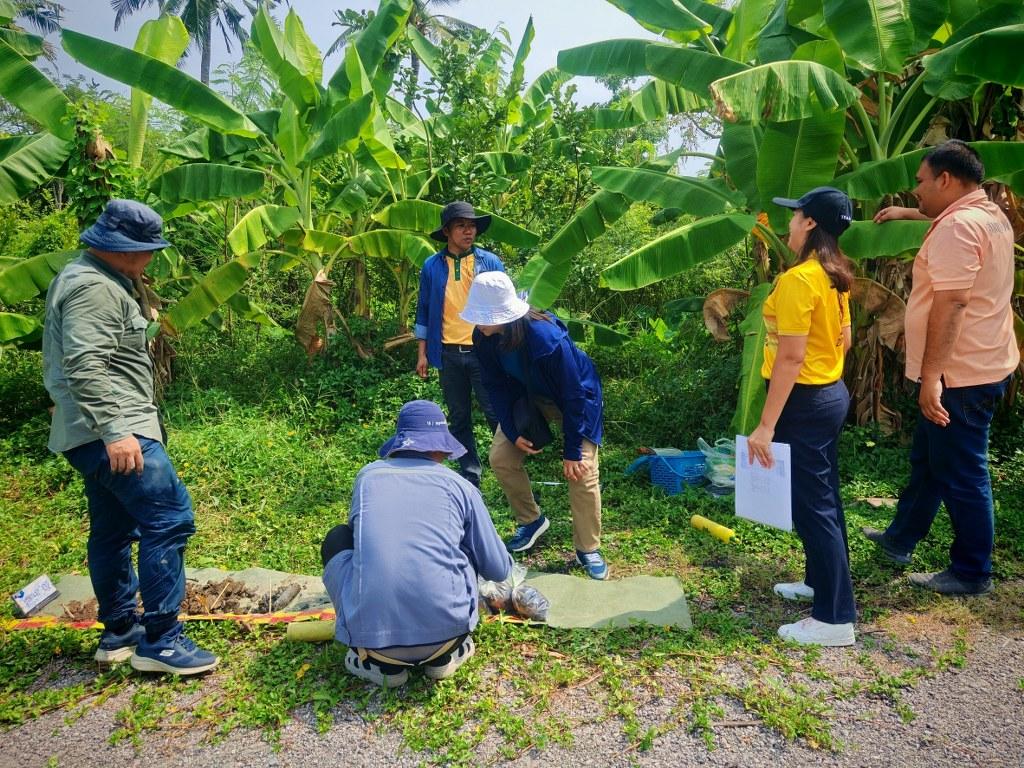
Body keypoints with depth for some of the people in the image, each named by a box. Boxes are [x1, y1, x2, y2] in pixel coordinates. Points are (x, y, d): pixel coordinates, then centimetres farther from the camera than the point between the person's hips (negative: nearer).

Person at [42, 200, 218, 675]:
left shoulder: (83, 278, 21)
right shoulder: (95, 289, -14)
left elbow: (67, 361, 28)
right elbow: (85, 366, -25)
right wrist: (114, 431, -28)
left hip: (96, 435, 12)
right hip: (114, 436, -12)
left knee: (113, 531, 16)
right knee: (169, 518, -13)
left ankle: (119, 632, 27)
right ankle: (159, 641, -8)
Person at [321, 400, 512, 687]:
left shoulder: (367, 476, 12)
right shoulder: (459, 486, 7)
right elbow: (499, 571, 14)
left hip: (370, 633, 0)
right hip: (445, 629, 0)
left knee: (338, 540, 22)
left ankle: (379, 661, 17)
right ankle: (445, 654, 18)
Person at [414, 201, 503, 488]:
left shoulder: (490, 262, 1)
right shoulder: (432, 266, 5)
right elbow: (424, 311, 10)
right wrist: (422, 353, 7)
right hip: (448, 355, 2)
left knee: (496, 414, -2)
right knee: (459, 419, 11)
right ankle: (469, 477, 22)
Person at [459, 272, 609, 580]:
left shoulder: (548, 338, -40)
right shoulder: (484, 338, -22)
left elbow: (573, 397, -31)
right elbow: (496, 386, -7)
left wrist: (572, 451, -25)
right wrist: (512, 432, -12)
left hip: (577, 399, -5)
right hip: (528, 398, 6)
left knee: (582, 471, -13)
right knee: (500, 457, -3)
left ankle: (588, 550, 5)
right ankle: (530, 520, 21)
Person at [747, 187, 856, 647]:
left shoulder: (798, 279, -21)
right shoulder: (835, 277, 8)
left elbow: (791, 357, -24)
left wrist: (766, 425, -22)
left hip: (805, 401, -10)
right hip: (832, 392, 10)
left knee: (812, 505, -2)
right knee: (823, 496, 20)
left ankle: (835, 618, 8)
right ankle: (820, 579, 37)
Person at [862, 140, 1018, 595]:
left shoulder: (957, 227, -21)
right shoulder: (988, 215, 12)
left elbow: (950, 305, -27)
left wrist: (931, 377, -28)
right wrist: (909, 214, 37)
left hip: (960, 375, -11)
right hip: (978, 366, 11)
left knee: (961, 474, 1)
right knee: (927, 459, 21)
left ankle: (972, 573, 16)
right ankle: (901, 539, 35)